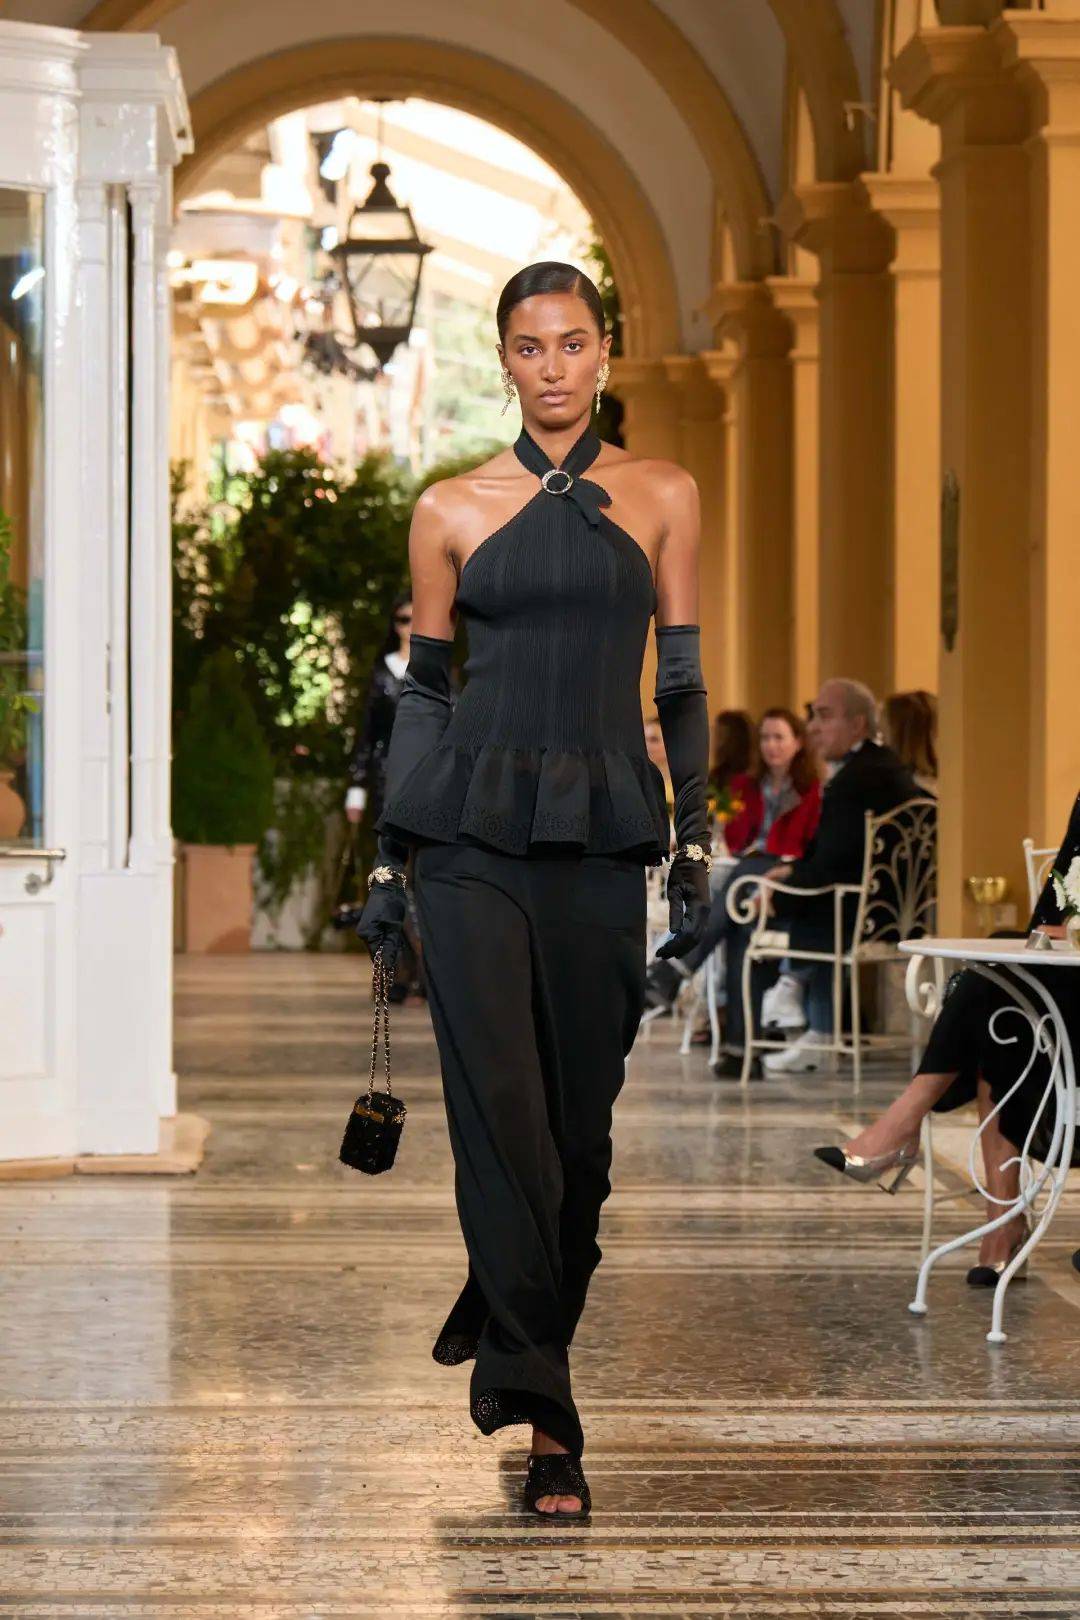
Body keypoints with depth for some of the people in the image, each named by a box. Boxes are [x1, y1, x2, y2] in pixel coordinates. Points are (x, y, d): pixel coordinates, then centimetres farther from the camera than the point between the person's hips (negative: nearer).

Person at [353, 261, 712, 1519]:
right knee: (501, 1106, -12)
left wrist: (694, 846, 3)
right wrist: (388, 859, 8)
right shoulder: (453, 510, 7)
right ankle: (543, 1412, -11)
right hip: (472, 824, -1)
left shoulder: (660, 498, 9)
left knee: (577, 1119, 3)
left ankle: (514, 1342, 23)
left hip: (601, 834, 1)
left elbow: (681, 686, 9)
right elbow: (423, 689, 10)